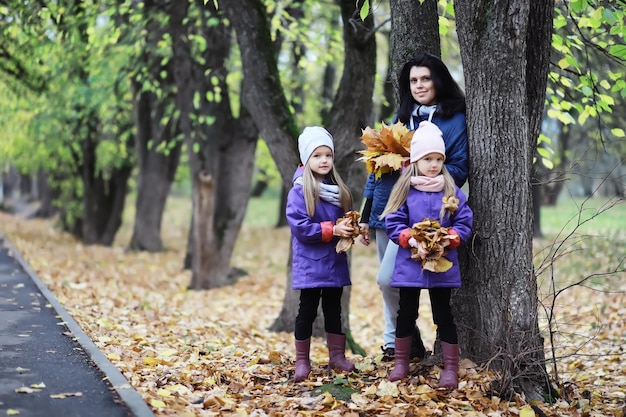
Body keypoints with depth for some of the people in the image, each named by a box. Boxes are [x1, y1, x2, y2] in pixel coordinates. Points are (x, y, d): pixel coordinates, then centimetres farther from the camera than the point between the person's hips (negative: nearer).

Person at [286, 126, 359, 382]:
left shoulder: (339, 189, 8)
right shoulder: (299, 192, -11)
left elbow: (347, 219, 15)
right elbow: (300, 227, -18)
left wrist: (350, 229, -7)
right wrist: (332, 230, -22)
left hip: (335, 263, 6)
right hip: (310, 264, -5)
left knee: (334, 310, 14)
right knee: (307, 311, 2)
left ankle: (337, 356, 24)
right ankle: (302, 362, 11)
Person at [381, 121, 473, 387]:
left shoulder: (452, 192, 1)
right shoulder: (405, 190, 0)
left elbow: (464, 223, -1)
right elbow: (393, 223, -4)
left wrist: (447, 242, -17)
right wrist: (413, 242, -18)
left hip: (443, 264, 0)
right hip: (409, 263, 0)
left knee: (443, 313, 5)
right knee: (406, 312, 10)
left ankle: (451, 367, 12)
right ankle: (401, 362, 24)